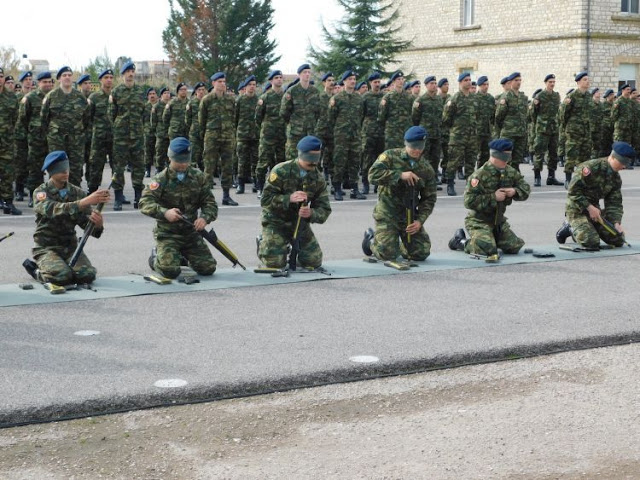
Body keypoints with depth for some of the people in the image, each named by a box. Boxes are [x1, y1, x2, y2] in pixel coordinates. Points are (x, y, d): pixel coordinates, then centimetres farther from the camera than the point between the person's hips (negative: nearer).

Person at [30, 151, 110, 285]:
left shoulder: (77, 192, 5)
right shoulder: (41, 192, -6)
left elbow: (87, 224, 0)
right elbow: (54, 210, -29)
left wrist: (98, 224, -27)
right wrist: (86, 201, -41)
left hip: (70, 246, 4)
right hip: (46, 248, -3)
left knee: (88, 275, -24)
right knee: (61, 276, -31)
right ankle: (40, 272, 5)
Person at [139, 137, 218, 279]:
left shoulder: (198, 177, 4)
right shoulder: (161, 180, -8)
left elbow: (210, 203, 4)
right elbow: (145, 203, -18)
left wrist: (204, 218, -18)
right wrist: (165, 213, -36)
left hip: (191, 232, 4)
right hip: (167, 234, -4)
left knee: (208, 268, -6)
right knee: (170, 270, -23)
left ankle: (185, 256, 28)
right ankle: (156, 257, 15)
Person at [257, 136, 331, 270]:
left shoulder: (318, 179, -4)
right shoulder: (281, 171, -18)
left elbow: (324, 210, -6)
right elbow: (265, 199, -22)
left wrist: (311, 213, -30)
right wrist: (289, 198, -37)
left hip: (300, 223, 4)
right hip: (276, 222, -4)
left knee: (314, 262, -1)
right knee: (275, 263, -17)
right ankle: (262, 244, 18)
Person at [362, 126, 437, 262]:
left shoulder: (427, 169, 3)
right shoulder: (390, 156, -7)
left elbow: (429, 199, 6)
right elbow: (373, 174, -22)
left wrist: (420, 221, -8)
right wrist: (400, 175, -28)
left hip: (410, 215, 4)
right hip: (387, 213, -4)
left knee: (421, 253, -4)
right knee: (387, 255, -14)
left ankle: (399, 247, 29)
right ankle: (371, 239, 21)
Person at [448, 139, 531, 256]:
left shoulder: (510, 172, 4)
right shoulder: (480, 175, -20)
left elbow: (525, 188, 11)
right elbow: (469, 201, -25)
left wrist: (515, 191, -13)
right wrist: (493, 197, -27)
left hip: (498, 220, 7)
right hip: (479, 220, -7)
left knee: (514, 247, 2)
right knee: (487, 249, -26)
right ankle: (460, 241, 3)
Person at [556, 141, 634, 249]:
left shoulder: (616, 178, 5)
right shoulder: (592, 167, -20)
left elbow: (614, 203, 5)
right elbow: (573, 191, -22)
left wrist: (616, 222, -12)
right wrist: (590, 207, -24)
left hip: (594, 208, 8)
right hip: (577, 209, -8)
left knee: (618, 240, 2)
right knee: (592, 243, -24)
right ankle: (570, 227, 6)